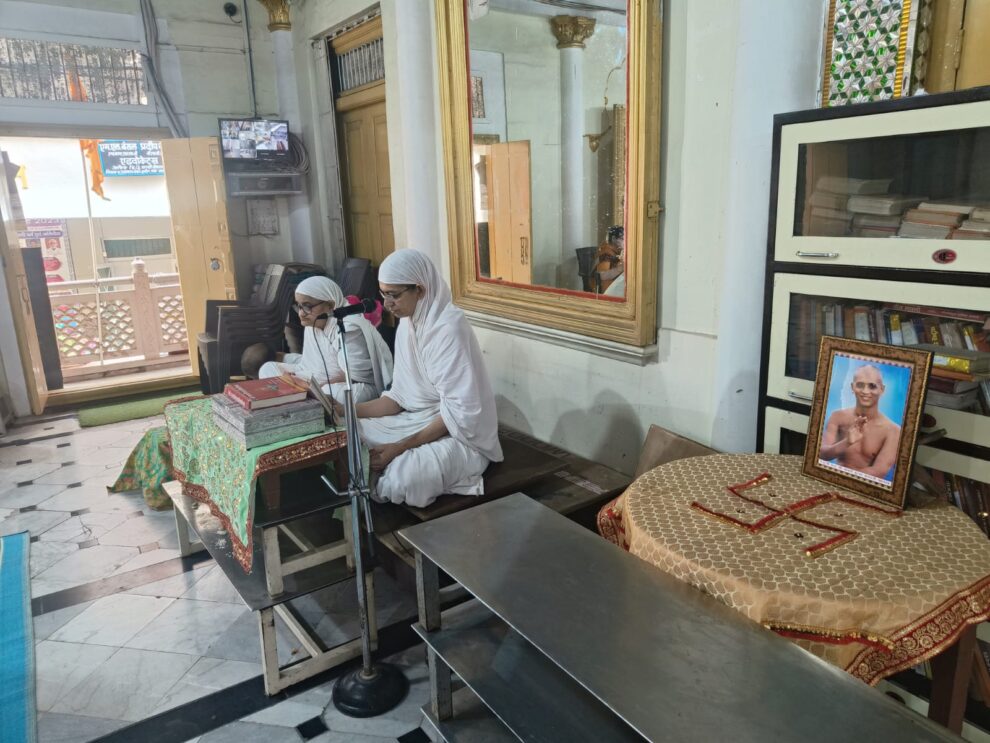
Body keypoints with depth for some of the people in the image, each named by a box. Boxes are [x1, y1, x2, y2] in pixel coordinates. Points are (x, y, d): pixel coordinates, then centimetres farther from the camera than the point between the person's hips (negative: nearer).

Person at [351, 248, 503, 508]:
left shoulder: (449, 328, -22)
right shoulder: (407, 323, 4)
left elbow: (458, 413, -25)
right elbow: (399, 397, 7)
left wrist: (400, 447, -26)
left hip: (459, 433, -8)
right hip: (417, 420, 8)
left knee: (400, 477, -31)